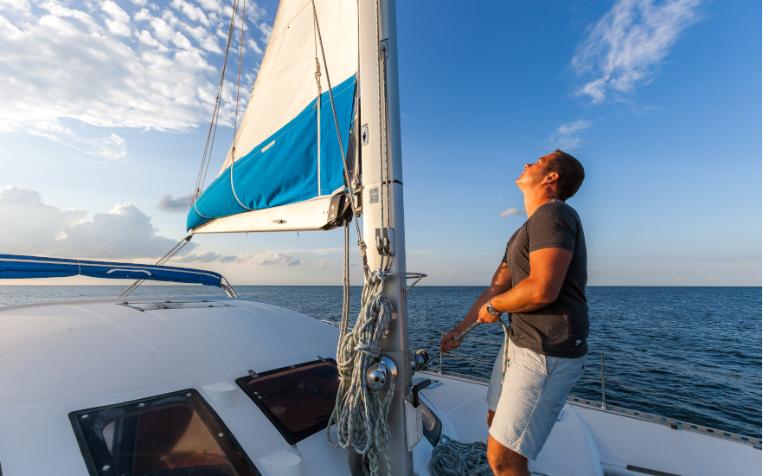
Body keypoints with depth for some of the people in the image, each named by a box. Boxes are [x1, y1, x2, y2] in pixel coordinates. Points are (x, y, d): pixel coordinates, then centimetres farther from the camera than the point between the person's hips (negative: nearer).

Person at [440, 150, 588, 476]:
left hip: (547, 353, -10)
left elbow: (543, 289, -28)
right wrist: (459, 330, 19)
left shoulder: (553, 213, -14)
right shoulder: (525, 232, 16)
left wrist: (493, 307, -10)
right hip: (519, 343, 10)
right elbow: (494, 289, 17)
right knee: (496, 423, 26)